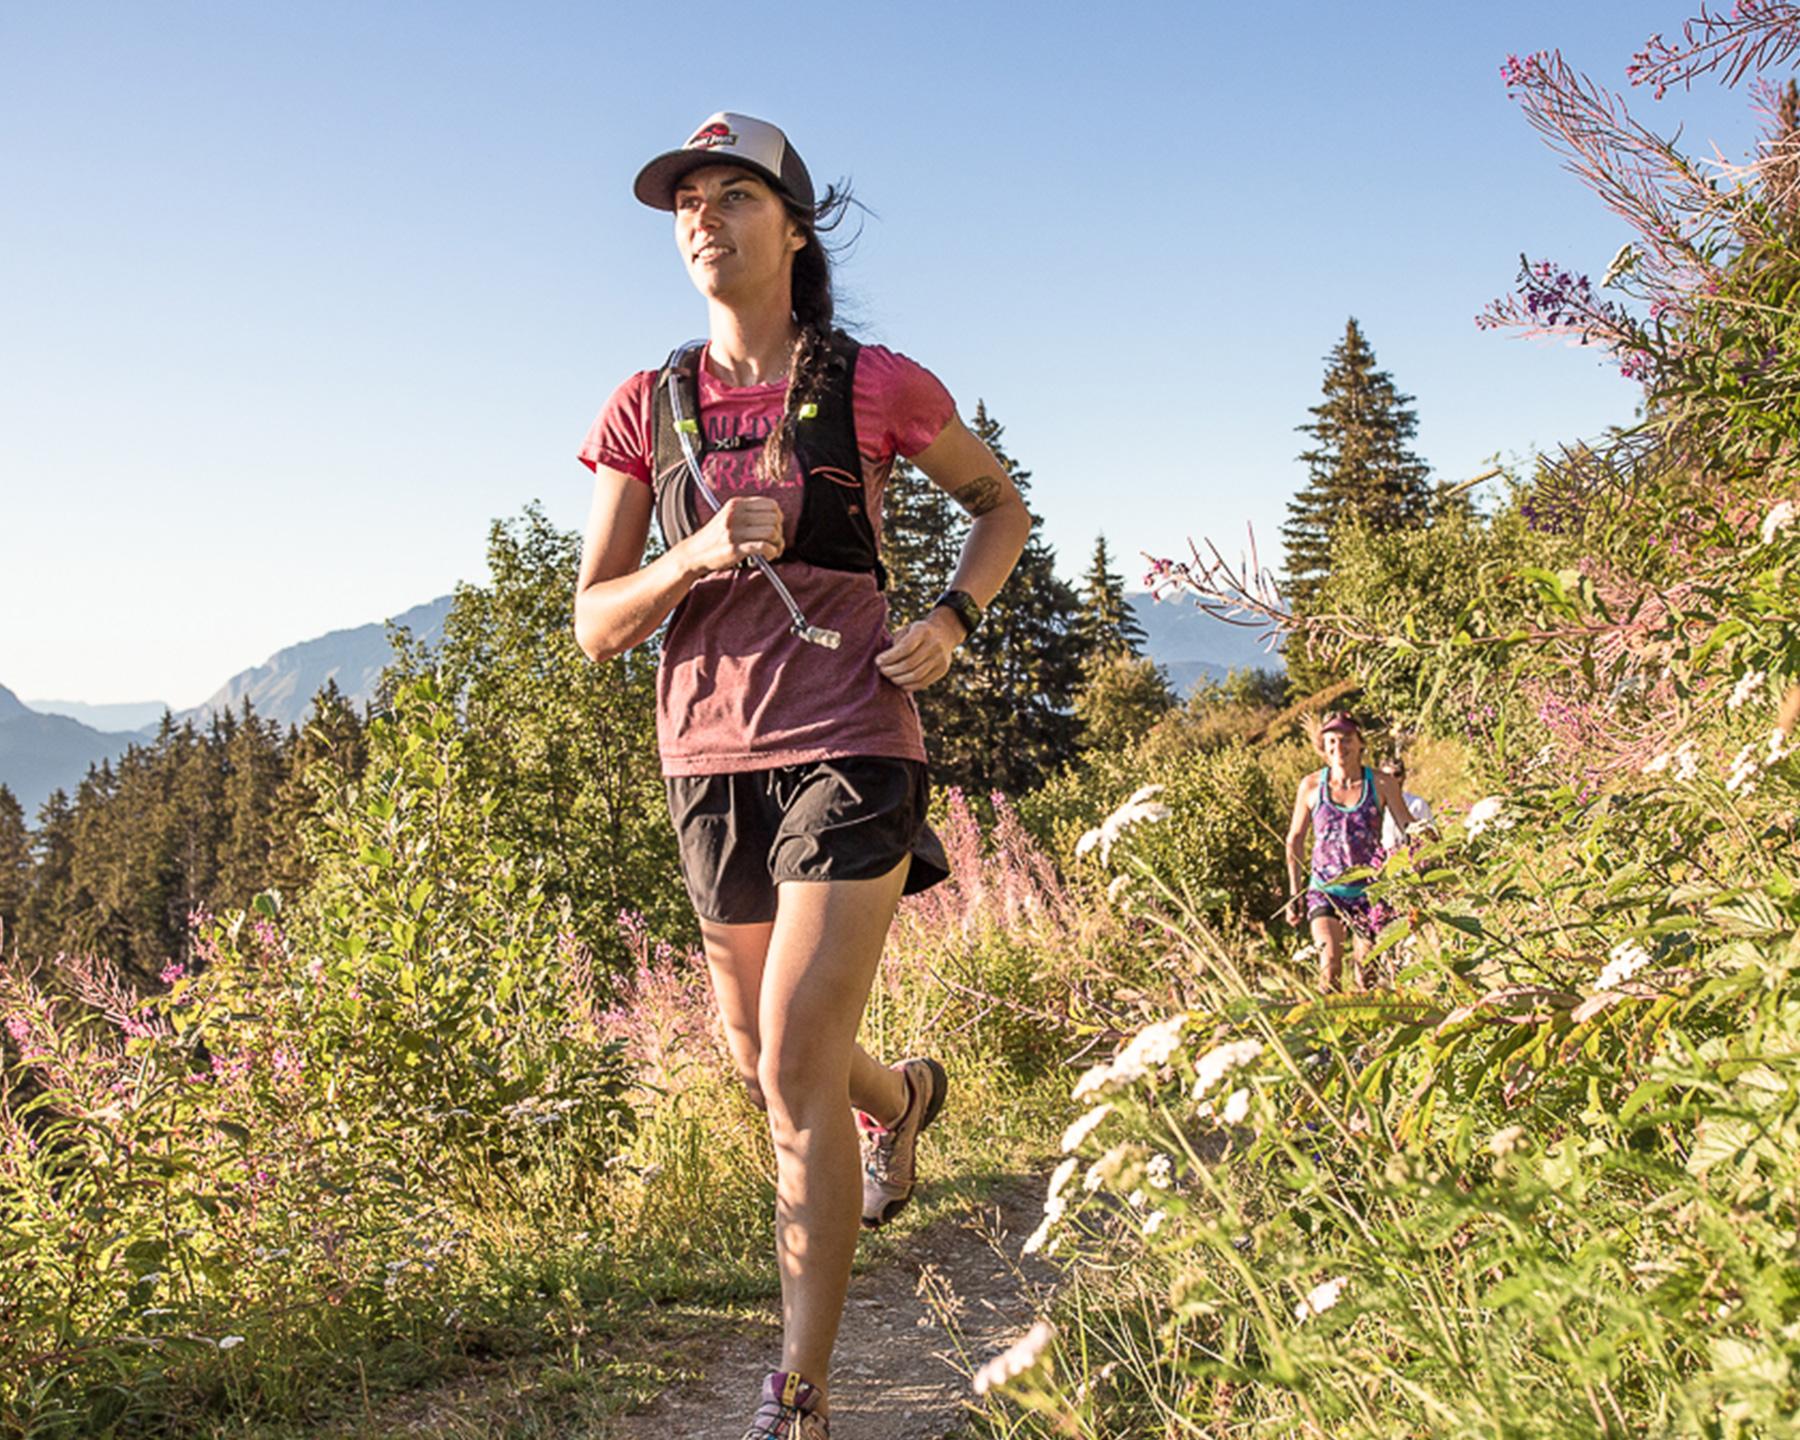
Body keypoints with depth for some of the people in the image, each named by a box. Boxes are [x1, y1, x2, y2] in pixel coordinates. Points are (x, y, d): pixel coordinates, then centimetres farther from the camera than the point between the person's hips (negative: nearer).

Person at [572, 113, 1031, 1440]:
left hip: (849, 747, -4)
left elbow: (1001, 503, 14)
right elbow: (596, 625, 3)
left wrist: (953, 620, -4)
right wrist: (698, 553, -17)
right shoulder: (646, 411, 4)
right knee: (764, 1060, 17)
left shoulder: (876, 386, -2)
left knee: (796, 1069, -12)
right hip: (711, 758, 4)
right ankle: (906, 1097, 53)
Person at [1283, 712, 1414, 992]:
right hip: (1324, 890, 0)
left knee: (1367, 975, 4)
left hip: (1368, 891, 0)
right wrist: (1295, 892, 8)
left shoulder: (1381, 784, -3)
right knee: (1330, 966, -17)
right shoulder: (1312, 786, -1)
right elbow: (1295, 839, 10)